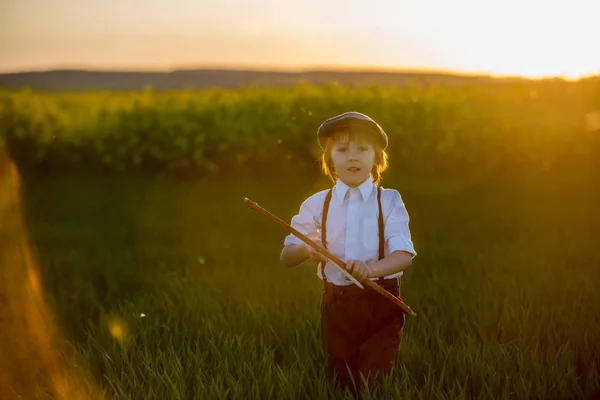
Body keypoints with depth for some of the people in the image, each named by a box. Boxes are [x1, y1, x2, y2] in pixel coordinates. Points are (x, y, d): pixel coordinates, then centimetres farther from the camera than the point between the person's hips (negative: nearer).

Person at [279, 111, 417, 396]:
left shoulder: (389, 201, -4)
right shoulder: (317, 204, 1)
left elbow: (404, 255, -14)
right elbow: (286, 256, 1)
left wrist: (371, 269, -34)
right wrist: (305, 249, -23)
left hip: (381, 304, -2)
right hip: (336, 306, 2)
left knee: (376, 384, 2)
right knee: (340, 383, 13)